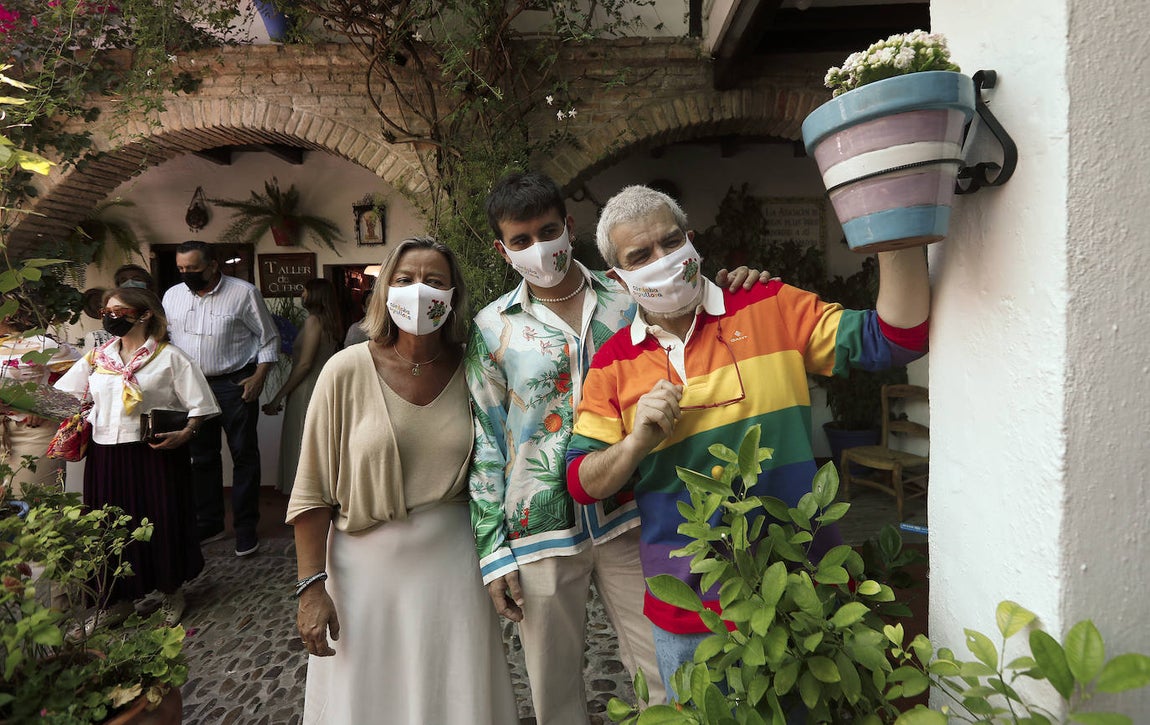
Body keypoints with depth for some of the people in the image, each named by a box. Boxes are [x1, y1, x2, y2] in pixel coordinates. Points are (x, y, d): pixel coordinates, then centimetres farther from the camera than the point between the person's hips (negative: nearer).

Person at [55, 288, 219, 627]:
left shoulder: (169, 357, -3)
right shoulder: (97, 358, 11)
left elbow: (200, 406, -5)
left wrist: (184, 434, -19)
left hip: (156, 453, -4)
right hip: (106, 456, 4)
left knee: (162, 522, 5)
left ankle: (171, 592, 27)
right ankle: (121, 599, 31)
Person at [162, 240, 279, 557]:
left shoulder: (244, 293, -8)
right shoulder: (172, 295, 5)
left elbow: (269, 339, -4)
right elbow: (165, 339, 16)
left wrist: (259, 377, -12)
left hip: (235, 385, -4)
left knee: (244, 455, 2)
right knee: (202, 457, 14)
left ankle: (246, 528, 13)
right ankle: (208, 523, 28)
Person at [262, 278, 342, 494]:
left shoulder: (313, 320, -11)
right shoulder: (329, 322, 13)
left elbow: (304, 364, -17)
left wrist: (278, 397, -14)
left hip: (307, 393, -9)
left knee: (300, 447, -2)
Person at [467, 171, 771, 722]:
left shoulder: (629, 298, 1)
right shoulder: (492, 328, -1)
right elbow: (484, 443, 1)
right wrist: (492, 551, -2)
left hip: (628, 518, 1)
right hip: (539, 530, 0)